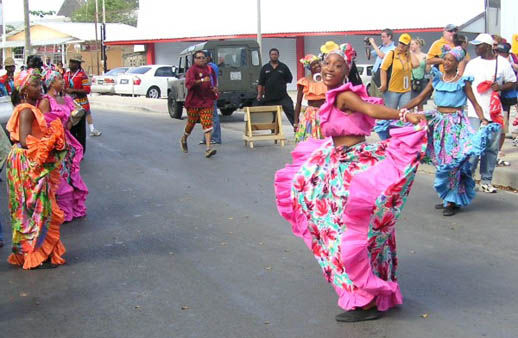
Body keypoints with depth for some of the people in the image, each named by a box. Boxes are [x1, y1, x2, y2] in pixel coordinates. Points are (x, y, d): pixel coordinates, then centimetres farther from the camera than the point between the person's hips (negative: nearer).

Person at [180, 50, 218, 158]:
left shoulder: (209, 69, 10)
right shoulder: (192, 70, -8)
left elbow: (213, 82, 27)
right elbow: (188, 83, -25)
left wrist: (214, 88, 6)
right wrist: (201, 80, -36)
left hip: (207, 101, 4)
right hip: (194, 101, -3)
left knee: (207, 124, -8)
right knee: (191, 123, 11)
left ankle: (208, 148, -13)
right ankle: (184, 139, 41)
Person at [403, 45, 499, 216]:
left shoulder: (463, 82, -2)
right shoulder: (437, 79, 7)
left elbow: (475, 103, -3)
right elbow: (420, 98, 9)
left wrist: (483, 119, -19)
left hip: (456, 124, -4)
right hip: (438, 122, 4)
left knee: (452, 162, -6)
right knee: (441, 161, 7)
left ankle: (453, 201, 3)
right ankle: (447, 197, 17)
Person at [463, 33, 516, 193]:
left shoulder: (502, 63, 3)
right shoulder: (472, 64, 7)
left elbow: (512, 82, 9)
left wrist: (501, 87, -11)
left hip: (495, 111, 1)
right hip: (475, 112, -1)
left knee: (492, 147, 5)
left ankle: (486, 181, 14)